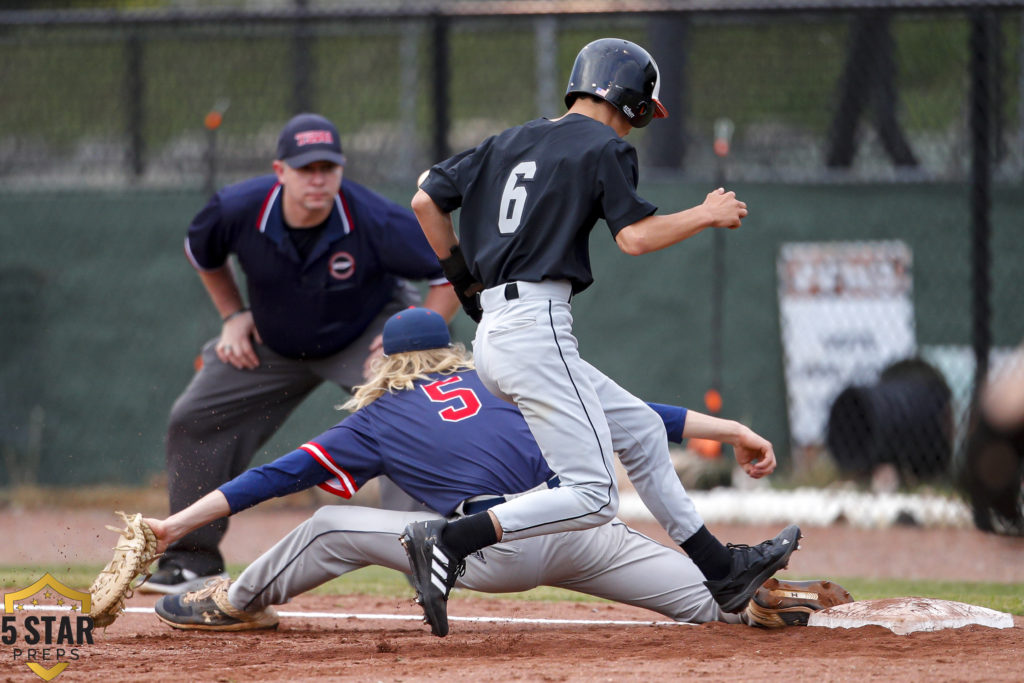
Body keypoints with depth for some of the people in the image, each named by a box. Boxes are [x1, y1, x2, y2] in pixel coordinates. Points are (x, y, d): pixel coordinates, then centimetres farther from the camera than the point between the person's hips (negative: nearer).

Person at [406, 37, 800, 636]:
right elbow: (635, 235, -13)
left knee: (641, 429, 19)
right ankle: (451, 542, -23)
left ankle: (719, 569, 24)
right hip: (536, 326, -9)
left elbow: (426, 200, 15)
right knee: (592, 497, -12)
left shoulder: (511, 142, 19)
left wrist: (466, 280, 23)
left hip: (492, 333, 9)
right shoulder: (604, 148, -2)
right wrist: (708, 215, 2)